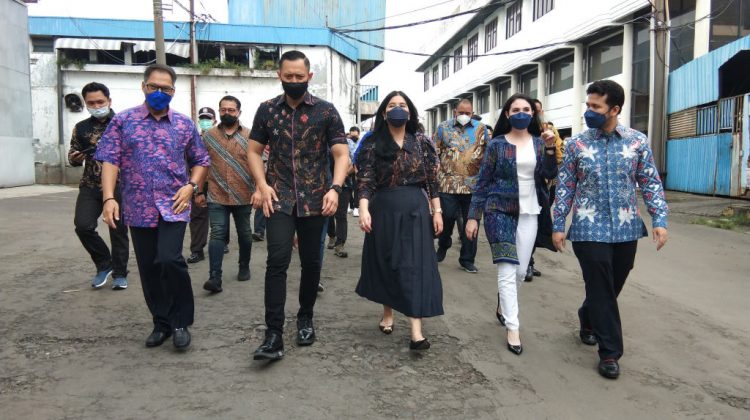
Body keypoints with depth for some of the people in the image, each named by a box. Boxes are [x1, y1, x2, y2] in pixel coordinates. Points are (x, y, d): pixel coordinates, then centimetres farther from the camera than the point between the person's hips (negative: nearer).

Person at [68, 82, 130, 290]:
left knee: (118, 230, 2)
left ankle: (119, 273, 17)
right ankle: (104, 264, 11)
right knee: (83, 225, -11)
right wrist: (75, 159, -8)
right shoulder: (81, 128, 9)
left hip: (119, 185, -3)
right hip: (90, 186, 3)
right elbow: (73, 157, 15)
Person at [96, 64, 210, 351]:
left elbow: (201, 161, 13)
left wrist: (191, 186, -5)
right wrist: (109, 198, -13)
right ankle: (161, 323, 24)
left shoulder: (185, 124, 7)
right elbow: (110, 160, -1)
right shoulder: (122, 121, 5)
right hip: (138, 209, 2)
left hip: (174, 207, -1)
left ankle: (181, 322, 1)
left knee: (170, 260, -17)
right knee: (149, 269, 8)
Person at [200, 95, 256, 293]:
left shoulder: (249, 136, 1)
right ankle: (215, 277, -8)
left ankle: (244, 267, 32)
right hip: (216, 196, 0)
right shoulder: (208, 136, 4)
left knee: (244, 234, 13)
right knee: (217, 234, -6)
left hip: (244, 196, 0)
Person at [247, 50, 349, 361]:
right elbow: (254, 151, 10)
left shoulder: (326, 111, -1)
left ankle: (305, 318, 30)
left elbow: (341, 154, -4)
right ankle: (274, 335, -8)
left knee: (311, 262, 9)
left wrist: (335, 188, -21)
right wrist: (262, 185, -6)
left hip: (315, 200, 0)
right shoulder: (267, 110, 6)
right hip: (279, 199, 0)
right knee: (277, 261, -11)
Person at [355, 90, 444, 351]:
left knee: (416, 266, -4)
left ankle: (416, 331, -4)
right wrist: (364, 209, -20)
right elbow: (365, 181, -6)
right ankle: (388, 314, 31)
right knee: (385, 263, 10)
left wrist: (437, 211, 0)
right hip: (384, 209, 0)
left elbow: (432, 180, 5)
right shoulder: (374, 144, 0)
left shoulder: (422, 142, 4)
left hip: (416, 209, 0)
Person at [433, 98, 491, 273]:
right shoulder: (443, 127, 6)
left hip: (473, 184, 1)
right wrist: (435, 174, -3)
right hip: (448, 183, -1)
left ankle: (467, 259, 16)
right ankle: (442, 247, 30)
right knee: (447, 219, 2)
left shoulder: (481, 129, 8)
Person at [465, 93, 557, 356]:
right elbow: (483, 182, 0)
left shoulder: (540, 143, 6)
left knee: (520, 271, 10)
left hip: (529, 214, 3)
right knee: (507, 270, -10)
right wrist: (473, 216, -4)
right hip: (500, 211, -3)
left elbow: (550, 174, -7)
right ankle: (512, 328, -1)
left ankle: (502, 306, 38)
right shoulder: (497, 144, -1)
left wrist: (550, 149, -21)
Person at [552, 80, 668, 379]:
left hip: (626, 228, 2)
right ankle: (609, 352, 11)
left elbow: (651, 183, 4)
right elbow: (565, 187, 1)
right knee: (601, 290, -1)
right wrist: (558, 226, -1)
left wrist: (659, 220, -5)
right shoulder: (576, 144, -2)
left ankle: (588, 319, 43)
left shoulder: (638, 141, 1)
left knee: (613, 287, 15)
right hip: (589, 229, -2)